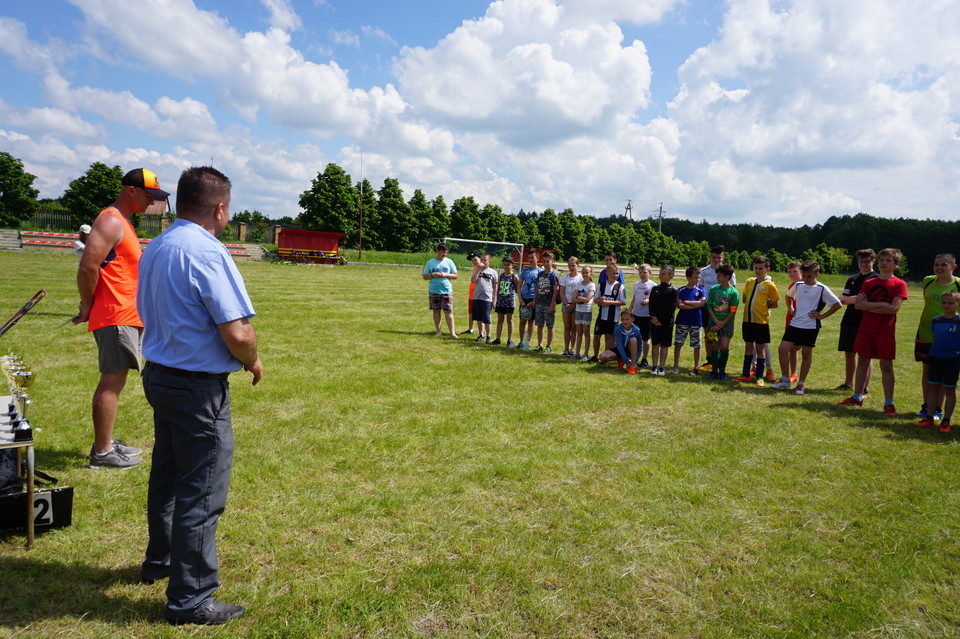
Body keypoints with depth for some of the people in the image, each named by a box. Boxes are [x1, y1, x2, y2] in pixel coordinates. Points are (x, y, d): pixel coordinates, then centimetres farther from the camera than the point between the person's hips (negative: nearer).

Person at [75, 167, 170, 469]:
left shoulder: (123, 223, 19)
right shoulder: (111, 221, -13)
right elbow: (87, 268, -21)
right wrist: (88, 307, -11)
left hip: (126, 317, 10)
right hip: (115, 317, -10)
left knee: (114, 382, 15)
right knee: (111, 382, -5)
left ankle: (106, 443, 25)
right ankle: (102, 452, 3)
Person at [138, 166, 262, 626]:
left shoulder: (154, 248, 7)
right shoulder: (207, 252, -21)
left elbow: (148, 315, 16)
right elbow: (237, 333, -26)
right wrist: (253, 361, -5)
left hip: (159, 376, 10)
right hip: (199, 389, -9)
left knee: (166, 476, 25)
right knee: (201, 494, 3)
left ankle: (160, 560, 45)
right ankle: (190, 598, 15)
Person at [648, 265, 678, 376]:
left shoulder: (673, 290, -4)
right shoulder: (655, 289, 7)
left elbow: (672, 308, -10)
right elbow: (651, 305, 5)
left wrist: (660, 318, -15)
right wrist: (653, 318, -9)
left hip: (666, 322, -2)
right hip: (654, 321, 3)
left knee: (664, 345, 4)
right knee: (655, 344, 6)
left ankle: (661, 367, 10)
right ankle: (654, 366, 11)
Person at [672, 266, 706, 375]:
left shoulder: (700, 290, 4)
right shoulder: (681, 290, 2)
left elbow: (702, 303, -11)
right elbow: (679, 305, -8)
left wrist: (687, 302, -9)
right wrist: (695, 305, -11)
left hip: (696, 321, 0)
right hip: (682, 321, 0)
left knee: (696, 345, 5)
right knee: (678, 344, 3)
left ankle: (696, 367, 15)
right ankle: (676, 366, 14)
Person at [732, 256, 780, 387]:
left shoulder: (769, 285, -7)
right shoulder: (749, 281, 7)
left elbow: (775, 304, -3)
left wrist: (763, 305, -5)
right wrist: (754, 304, 1)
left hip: (761, 321, -4)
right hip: (748, 320, 5)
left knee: (760, 348, 4)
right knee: (749, 346, 13)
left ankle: (759, 377, 12)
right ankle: (745, 375, 21)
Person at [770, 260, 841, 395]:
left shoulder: (822, 289, -7)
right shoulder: (798, 285, 7)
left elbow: (838, 304, -8)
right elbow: (789, 296, 28)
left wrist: (822, 315, -8)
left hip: (811, 326, -4)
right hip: (795, 323, 4)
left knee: (806, 354, 3)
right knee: (783, 348, -3)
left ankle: (801, 384, 13)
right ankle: (785, 380, 10)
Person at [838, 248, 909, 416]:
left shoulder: (899, 284, -3)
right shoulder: (868, 283, 9)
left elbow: (894, 308, -14)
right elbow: (858, 305, -1)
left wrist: (868, 304, -9)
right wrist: (881, 305, -12)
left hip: (886, 331, -4)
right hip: (866, 328, 4)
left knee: (886, 366, 1)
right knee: (862, 362, 10)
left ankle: (888, 403, 7)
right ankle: (857, 397, 21)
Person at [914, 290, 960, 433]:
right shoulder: (936, 320, 7)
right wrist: (929, 357, 13)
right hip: (935, 357, 5)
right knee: (932, 388, 9)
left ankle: (946, 421, 10)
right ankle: (929, 418, 16)